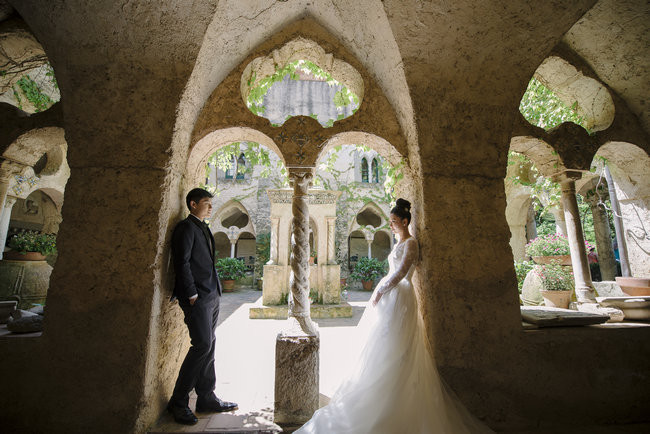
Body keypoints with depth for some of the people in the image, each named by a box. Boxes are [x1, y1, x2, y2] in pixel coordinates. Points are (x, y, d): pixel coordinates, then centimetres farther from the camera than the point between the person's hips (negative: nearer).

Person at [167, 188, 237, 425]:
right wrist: (192, 295, -16)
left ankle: (206, 398, 23)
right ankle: (178, 402, 10)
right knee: (202, 345, -8)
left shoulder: (203, 228, 19)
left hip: (212, 296, 9)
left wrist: (215, 292, 14)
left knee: (208, 347, 12)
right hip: (197, 298, -9)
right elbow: (182, 263, -15)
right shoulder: (186, 227, -8)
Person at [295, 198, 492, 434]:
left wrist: (380, 291, -16)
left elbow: (401, 273, -21)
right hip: (391, 296, 9)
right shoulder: (399, 243, 16)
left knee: (394, 350, -3)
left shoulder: (411, 243, -12)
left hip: (400, 297, -9)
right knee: (388, 348, 15)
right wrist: (381, 291, 14)